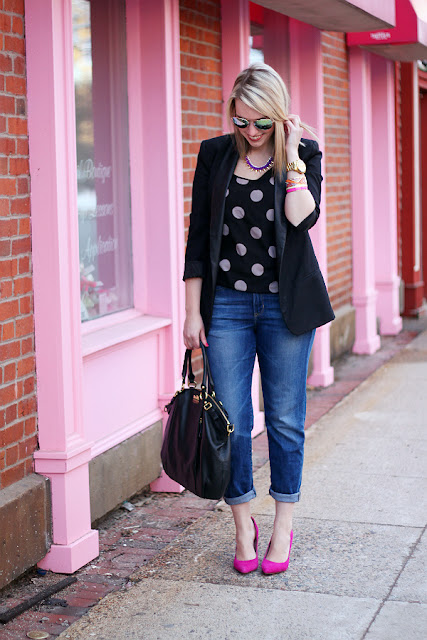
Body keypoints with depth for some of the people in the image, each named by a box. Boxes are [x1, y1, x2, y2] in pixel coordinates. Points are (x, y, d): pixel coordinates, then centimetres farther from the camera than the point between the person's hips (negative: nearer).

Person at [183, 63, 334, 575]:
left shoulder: (302, 154, 1)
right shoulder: (215, 156, 4)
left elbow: (302, 216, -18)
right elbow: (198, 235, 5)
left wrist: (290, 154, -13)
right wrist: (192, 311, 2)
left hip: (285, 303, -1)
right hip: (226, 304, 1)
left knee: (285, 418, 6)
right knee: (231, 420, 1)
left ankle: (283, 527, 20)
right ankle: (243, 527, 17)